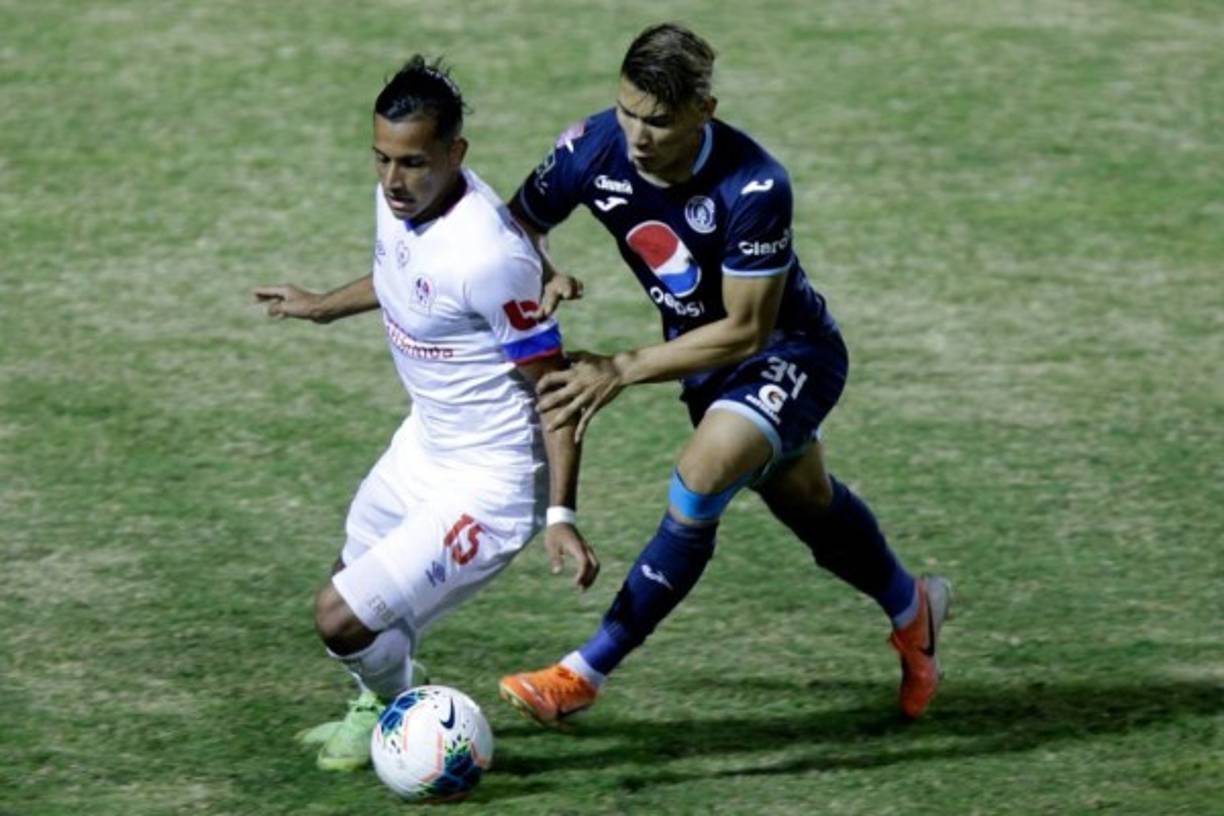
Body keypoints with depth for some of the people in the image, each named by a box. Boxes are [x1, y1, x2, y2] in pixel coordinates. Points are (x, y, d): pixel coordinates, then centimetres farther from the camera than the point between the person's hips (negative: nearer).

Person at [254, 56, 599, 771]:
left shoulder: (488, 257, -33)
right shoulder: (400, 200, -7)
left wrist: (561, 515, -27)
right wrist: (326, 307, 32)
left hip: (487, 485, -9)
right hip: (427, 442, 9)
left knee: (342, 620, -9)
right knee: (354, 573, 28)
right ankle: (379, 707, 56)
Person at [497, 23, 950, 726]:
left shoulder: (754, 188, -37)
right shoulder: (593, 149, -23)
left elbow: (745, 330, -30)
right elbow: (520, 225, -6)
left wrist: (624, 370, -33)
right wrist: (543, 278, -29)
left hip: (789, 354, -6)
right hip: (701, 351, 6)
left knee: (702, 479, -27)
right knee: (804, 500, 24)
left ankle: (585, 674, -19)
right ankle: (911, 609, 52)